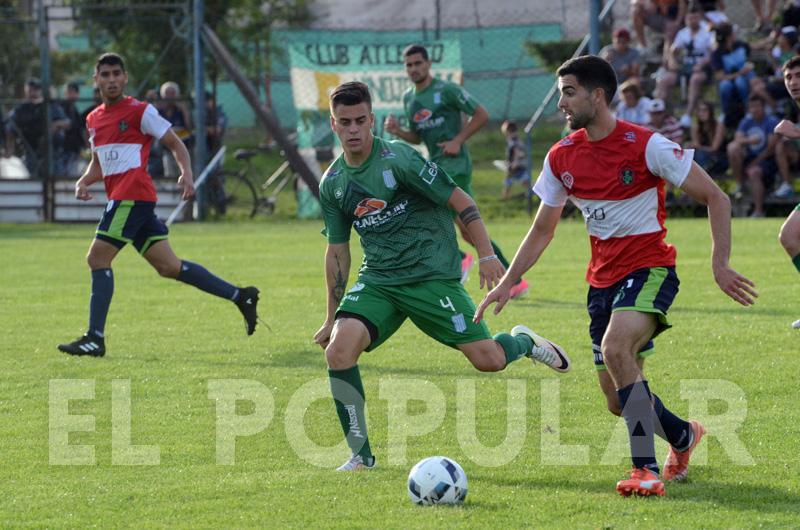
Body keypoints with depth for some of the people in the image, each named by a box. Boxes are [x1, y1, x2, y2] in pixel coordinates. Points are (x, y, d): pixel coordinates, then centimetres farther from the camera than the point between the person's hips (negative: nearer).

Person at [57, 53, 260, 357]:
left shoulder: (140, 112, -2)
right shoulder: (94, 119, 20)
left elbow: (175, 144, 0)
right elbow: (98, 164, 29)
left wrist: (186, 173, -16)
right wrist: (83, 182, 9)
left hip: (133, 195, -8)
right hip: (119, 199, 8)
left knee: (98, 258, -12)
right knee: (169, 267, 7)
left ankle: (95, 338, -10)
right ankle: (240, 296, 14)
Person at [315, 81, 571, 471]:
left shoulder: (397, 158, -13)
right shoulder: (332, 183, 5)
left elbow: (460, 201, -8)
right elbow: (337, 250, 15)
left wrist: (487, 256, -14)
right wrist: (332, 317, 17)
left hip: (432, 274, -4)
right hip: (377, 279, 4)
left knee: (488, 360, -11)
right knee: (338, 351, -20)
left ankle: (524, 342, 27)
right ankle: (360, 455, -6)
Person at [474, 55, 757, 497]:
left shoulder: (646, 146, -15)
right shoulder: (562, 158, 3)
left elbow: (716, 199, -9)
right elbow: (542, 231, 15)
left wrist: (720, 265, -16)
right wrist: (506, 283, 7)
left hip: (649, 268, -6)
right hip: (603, 279, 6)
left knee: (615, 348, -33)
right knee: (619, 402, 6)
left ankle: (647, 471, -30)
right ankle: (683, 436, 38)